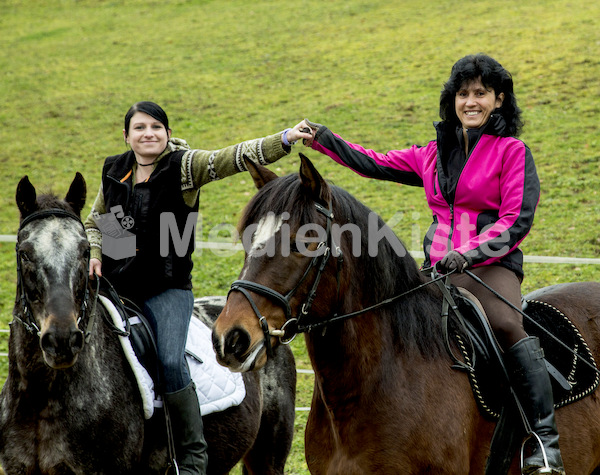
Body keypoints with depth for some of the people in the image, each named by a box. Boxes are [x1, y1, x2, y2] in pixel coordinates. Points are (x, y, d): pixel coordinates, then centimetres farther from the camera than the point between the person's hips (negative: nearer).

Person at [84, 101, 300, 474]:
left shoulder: (184, 167, -4)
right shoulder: (114, 171, 9)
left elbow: (235, 158, -18)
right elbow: (95, 222, 23)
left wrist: (285, 140, -32)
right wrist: (95, 254, 3)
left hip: (166, 289, -5)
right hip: (116, 286, 5)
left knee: (170, 362, -22)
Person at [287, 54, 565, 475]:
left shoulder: (513, 152, 1)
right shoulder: (436, 154, 18)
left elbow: (517, 221, -8)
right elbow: (375, 164, 22)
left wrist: (471, 253, -21)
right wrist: (323, 139, 13)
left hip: (492, 266, -6)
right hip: (439, 270, 6)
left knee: (506, 325, -34)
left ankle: (545, 441, -36)